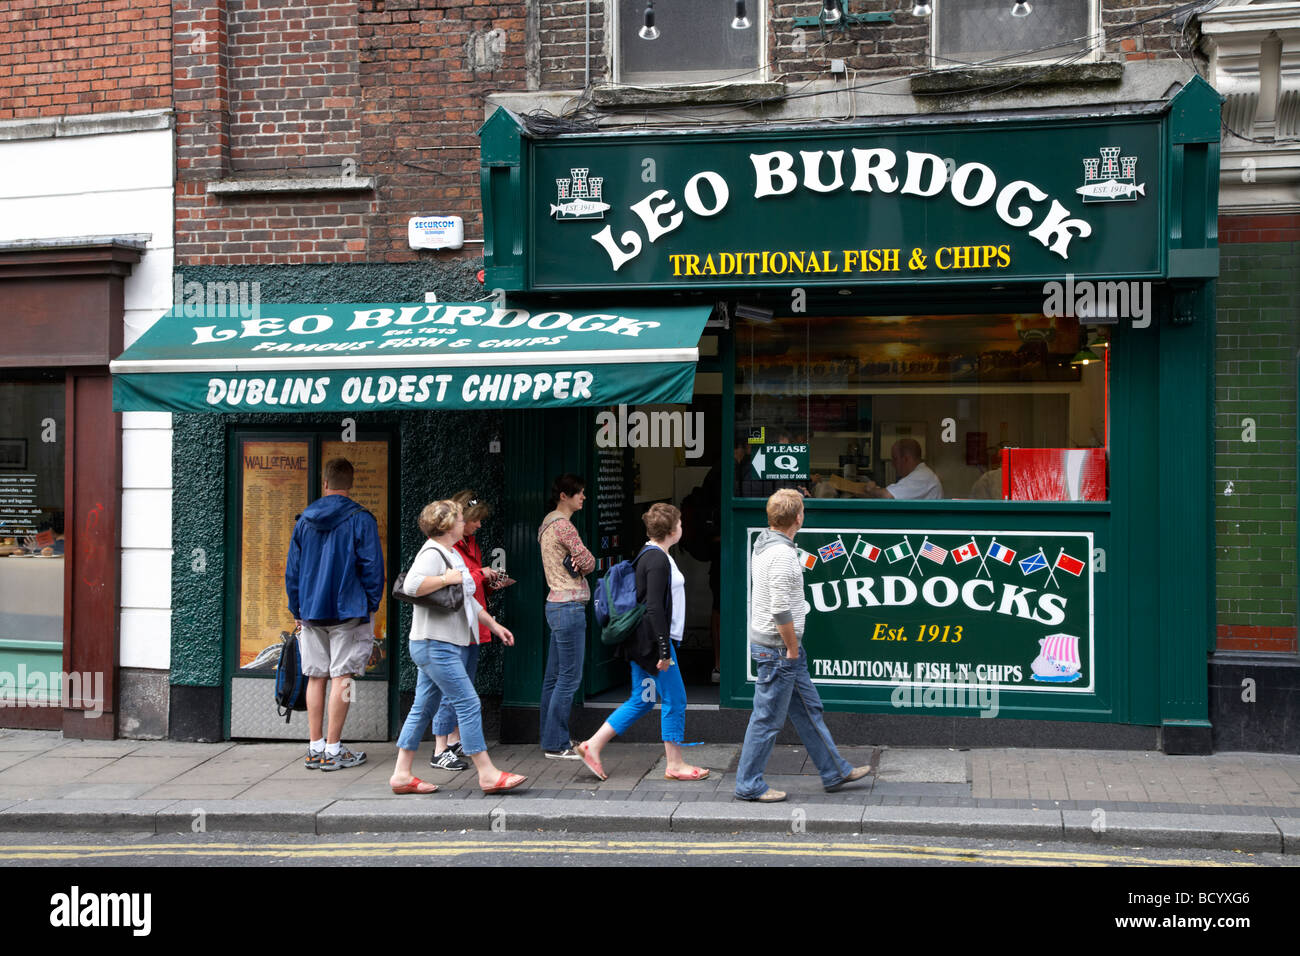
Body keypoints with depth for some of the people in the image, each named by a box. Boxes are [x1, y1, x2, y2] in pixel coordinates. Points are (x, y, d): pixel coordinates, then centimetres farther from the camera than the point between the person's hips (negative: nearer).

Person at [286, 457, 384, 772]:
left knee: (316, 677, 10)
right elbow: (372, 566, -9)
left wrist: (297, 609, 18)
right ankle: (333, 749, 1)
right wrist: (371, 605, 2)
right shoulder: (360, 520, -7)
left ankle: (315, 747, 13)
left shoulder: (304, 520, 7)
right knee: (341, 677, 0)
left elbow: (292, 568, 11)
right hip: (348, 611, -4)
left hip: (311, 612, 4)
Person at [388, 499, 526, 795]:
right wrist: (447, 578, -22)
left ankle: (402, 775, 16)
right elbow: (411, 585, -32)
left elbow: (467, 599, 28)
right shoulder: (432, 554, -13)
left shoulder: (453, 555, 19)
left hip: (448, 645, 10)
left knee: (423, 709, 11)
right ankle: (487, 774, -5)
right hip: (435, 645, -10)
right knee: (469, 704, -9)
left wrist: (494, 625, 26)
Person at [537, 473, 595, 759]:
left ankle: (551, 738, 20)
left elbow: (580, 562, 15)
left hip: (556, 605, 10)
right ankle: (556, 744, -1)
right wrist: (581, 564, 7)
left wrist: (576, 563, -5)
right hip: (569, 607, -10)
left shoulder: (548, 523, 17)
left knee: (554, 676, 13)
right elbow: (589, 563, -12)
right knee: (569, 677, -5)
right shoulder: (562, 524, -15)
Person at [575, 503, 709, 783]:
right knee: (675, 700, 0)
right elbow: (655, 608, -22)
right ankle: (675, 765, 10)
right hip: (653, 641, -10)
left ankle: (592, 746, 13)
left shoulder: (649, 555, 15)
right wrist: (664, 649, -21)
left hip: (642, 642, 10)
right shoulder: (658, 560, -16)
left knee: (642, 701, 13)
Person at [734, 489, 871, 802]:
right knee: (768, 718, 0)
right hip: (777, 649, -10)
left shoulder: (764, 545, 9)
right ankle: (748, 785, 10)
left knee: (809, 709, 17)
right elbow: (781, 611, -25)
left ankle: (835, 771, 26)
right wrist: (792, 648, -13)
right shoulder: (781, 554, -22)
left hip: (784, 648, 10)